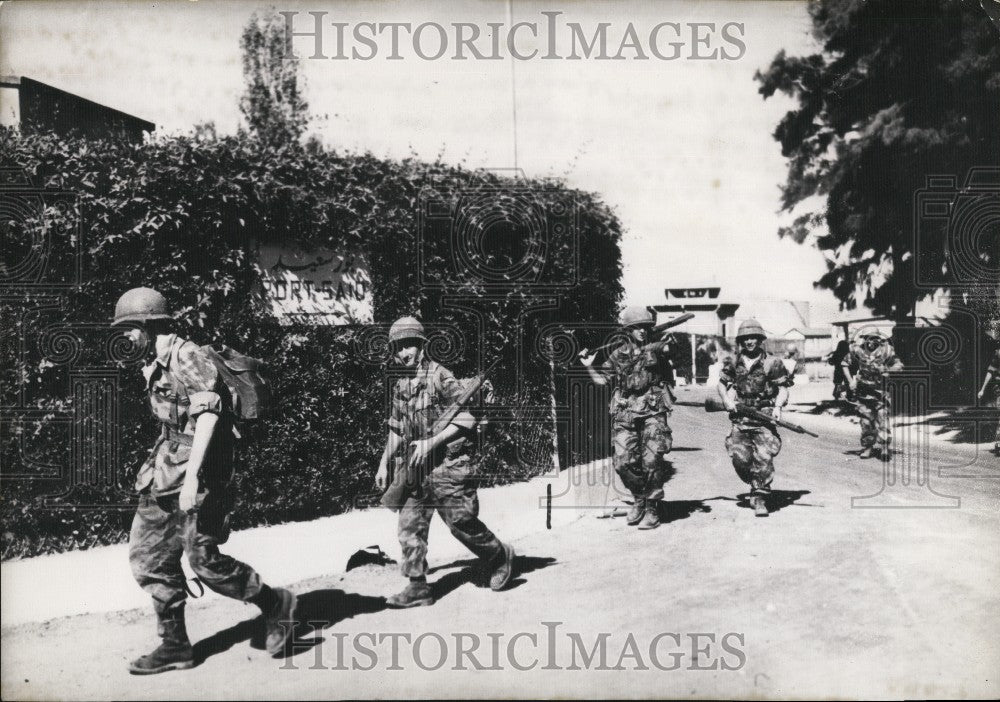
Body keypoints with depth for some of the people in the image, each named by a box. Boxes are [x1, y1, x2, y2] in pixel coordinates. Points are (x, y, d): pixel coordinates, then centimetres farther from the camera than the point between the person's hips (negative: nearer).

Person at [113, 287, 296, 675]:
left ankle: (275, 604, 13)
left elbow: (208, 414, -23)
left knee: (203, 559, -6)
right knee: (148, 556, 9)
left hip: (196, 471, -10)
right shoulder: (156, 364, 14)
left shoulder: (188, 357, -15)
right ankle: (175, 646, 19)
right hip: (166, 472, 10)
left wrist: (192, 476, -28)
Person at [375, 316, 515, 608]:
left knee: (461, 523, -1)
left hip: (447, 465, -7)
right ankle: (418, 588, 10)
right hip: (416, 468, 7)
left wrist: (432, 442, -20)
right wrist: (384, 462, 16)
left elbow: (466, 419, -15)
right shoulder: (400, 386, 11)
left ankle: (500, 557, 24)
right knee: (410, 525, 2)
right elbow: (396, 429, 22)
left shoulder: (440, 376, -11)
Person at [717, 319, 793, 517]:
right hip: (740, 418, 3)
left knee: (763, 456, -15)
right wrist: (727, 400, 4)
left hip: (764, 418, -3)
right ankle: (756, 486, 21)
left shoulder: (771, 363, -1)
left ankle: (760, 497, -5)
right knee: (740, 456, -6)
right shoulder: (733, 363, 8)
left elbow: (783, 388, 2)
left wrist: (778, 406, -14)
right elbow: (722, 384, 21)